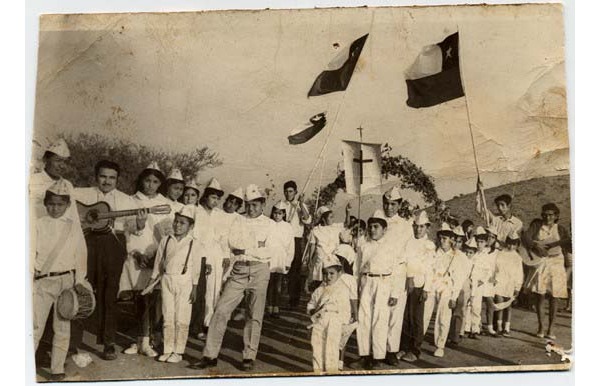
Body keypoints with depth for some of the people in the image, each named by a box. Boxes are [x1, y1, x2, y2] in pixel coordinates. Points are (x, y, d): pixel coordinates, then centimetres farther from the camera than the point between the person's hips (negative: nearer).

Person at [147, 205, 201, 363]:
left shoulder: (193, 244, -2)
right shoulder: (166, 240, 6)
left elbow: (195, 269, -1)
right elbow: (158, 263, 12)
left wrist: (194, 289, -4)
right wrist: (151, 283, 11)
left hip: (184, 282, -3)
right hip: (167, 280, 3)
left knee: (181, 319, 1)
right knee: (168, 317, 7)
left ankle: (178, 351, 11)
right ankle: (167, 350, 16)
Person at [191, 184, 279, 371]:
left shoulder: (270, 224, 6)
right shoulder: (239, 221, 13)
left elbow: (271, 252, -6)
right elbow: (232, 246, 3)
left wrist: (246, 250, -10)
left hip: (259, 270, -2)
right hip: (238, 270, 2)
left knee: (255, 315, 4)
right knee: (221, 310, -5)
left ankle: (249, 357, 15)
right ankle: (210, 355, 2)